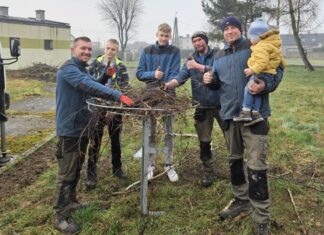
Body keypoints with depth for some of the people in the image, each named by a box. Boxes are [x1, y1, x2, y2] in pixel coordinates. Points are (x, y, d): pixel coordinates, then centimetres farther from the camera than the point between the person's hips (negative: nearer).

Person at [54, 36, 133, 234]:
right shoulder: (69, 69, -18)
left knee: (76, 169, 20)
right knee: (67, 173, -4)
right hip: (69, 129, -9)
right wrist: (119, 95, -41)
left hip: (81, 127, 10)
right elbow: (90, 87, -33)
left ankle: (71, 202, 36)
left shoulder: (83, 70, 15)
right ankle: (61, 217, 5)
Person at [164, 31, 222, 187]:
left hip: (220, 103, -3)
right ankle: (207, 171, 22)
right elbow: (182, 75, -7)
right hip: (202, 105, 3)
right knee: (204, 140, 8)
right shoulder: (191, 59, 9)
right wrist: (171, 83, -26)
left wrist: (199, 67, -22)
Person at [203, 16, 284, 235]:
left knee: (256, 167, -8)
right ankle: (241, 200, 37)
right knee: (235, 161, 18)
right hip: (229, 115, 7)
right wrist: (210, 80, 0)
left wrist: (265, 85, -24)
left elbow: (277, 69, -4)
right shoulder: (220, 56, 16)